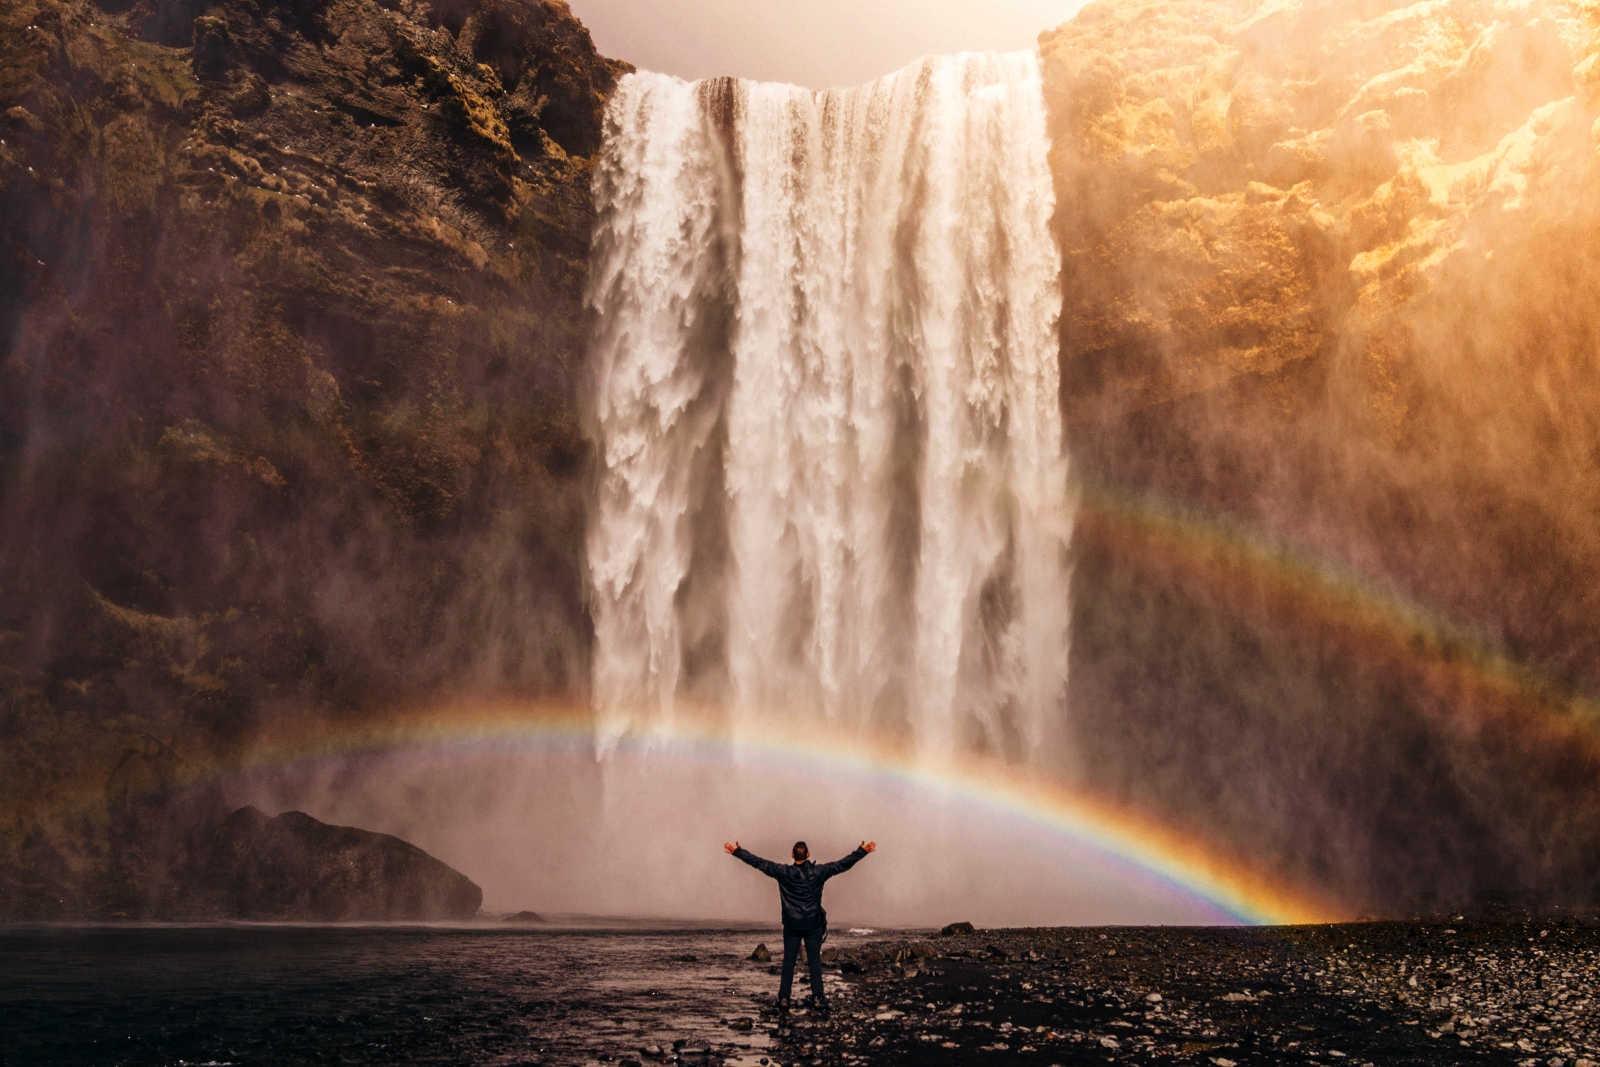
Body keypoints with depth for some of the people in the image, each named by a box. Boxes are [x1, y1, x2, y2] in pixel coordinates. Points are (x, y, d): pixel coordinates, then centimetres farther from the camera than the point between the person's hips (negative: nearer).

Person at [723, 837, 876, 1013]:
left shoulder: (784, 872, -9)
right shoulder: (818, 872, -9)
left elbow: (759, 863, -8)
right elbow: (843, 864, -6)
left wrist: (736, 851, -2)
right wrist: (862, 851, -1)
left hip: (791, 925, 0)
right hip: (813, 925, 0)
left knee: (788, 961, 9)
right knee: (814, 961, 9)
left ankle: (784, 999, 10)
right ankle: (817, 998, 10)